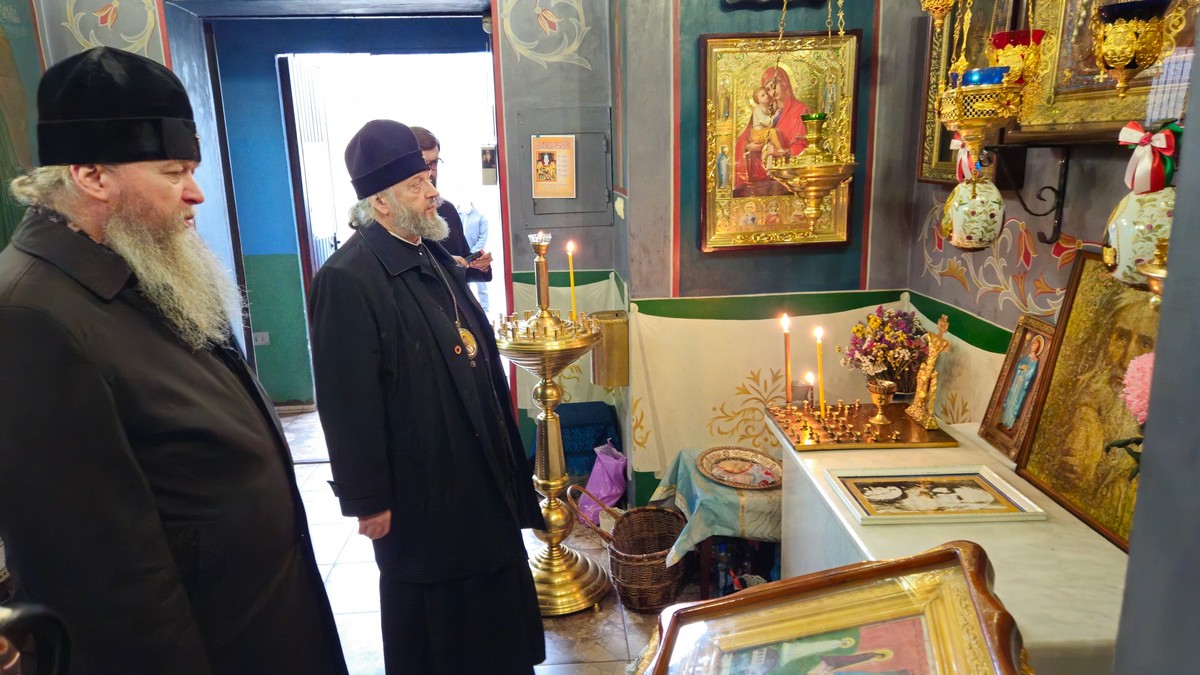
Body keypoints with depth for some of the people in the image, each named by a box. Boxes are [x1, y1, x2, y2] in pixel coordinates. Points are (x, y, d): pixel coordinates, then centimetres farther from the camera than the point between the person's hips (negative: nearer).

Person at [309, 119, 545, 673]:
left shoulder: (432, 254, 6)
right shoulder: (348, 277, -22)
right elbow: (348, 403, -21)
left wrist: (502, 453, 17)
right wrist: (367, 500, -16)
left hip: (480, 470, 8)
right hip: (420, 489, -8)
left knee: (490, 603, 24)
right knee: (429, 617, 14)